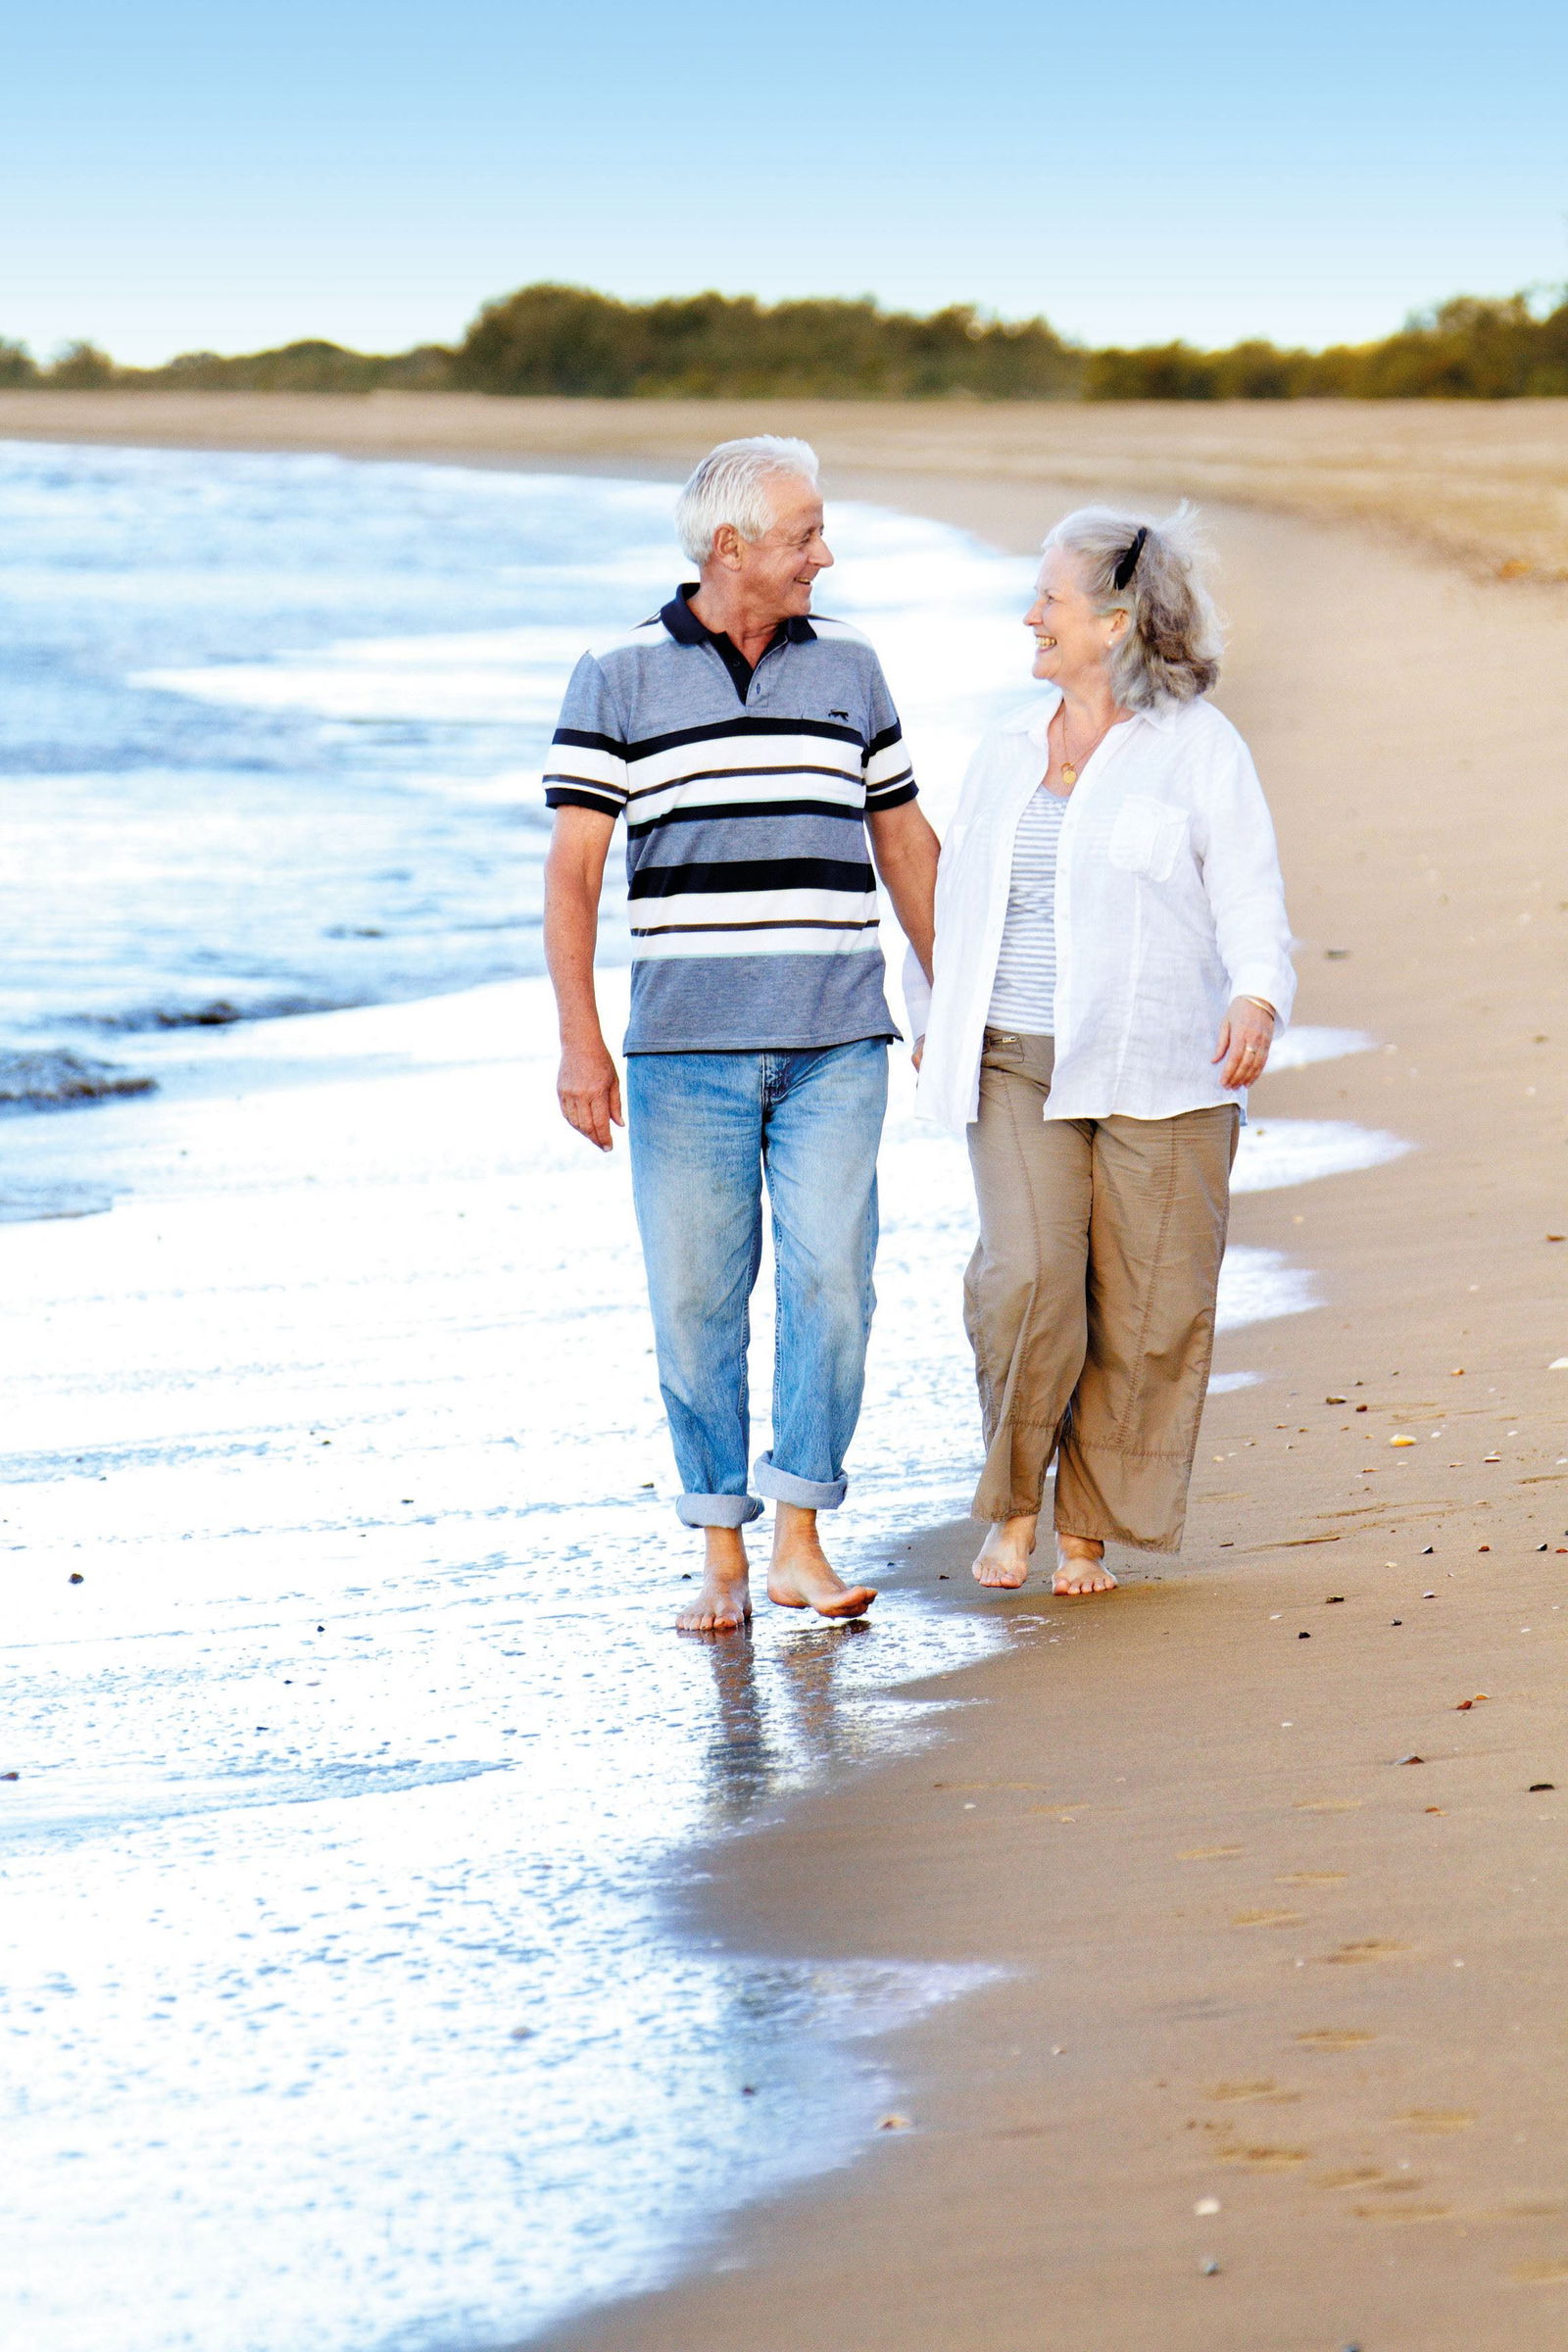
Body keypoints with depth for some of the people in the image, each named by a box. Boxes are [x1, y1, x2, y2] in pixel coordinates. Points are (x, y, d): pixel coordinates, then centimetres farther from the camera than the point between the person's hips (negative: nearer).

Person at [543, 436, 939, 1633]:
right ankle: (722, 1555, 11)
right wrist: (579, 1040, -10)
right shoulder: (620, 677, 1)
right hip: (686, 1046, -2)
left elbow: (904, 839, 18)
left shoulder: (848, 663, 10)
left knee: (832, 1279, -6)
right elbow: (574, 865, -2)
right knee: (695, 1296, 1)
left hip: (836, 1044, 2)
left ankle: (801, 1541, 4)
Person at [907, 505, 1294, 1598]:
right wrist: (932, 1021, 22)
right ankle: (1013, 1504, 3)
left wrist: (1258, 998, -20)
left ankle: (1090, 1531, 12)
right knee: (1026, 1279, -14)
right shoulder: (1010, 750, 15)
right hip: (1020, 1066, 3)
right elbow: (959, 893, 24)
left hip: (1159, 1075, -3)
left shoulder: (1199, 747, 0)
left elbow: (1250, 896, -3)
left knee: (1147, 1310, -1)